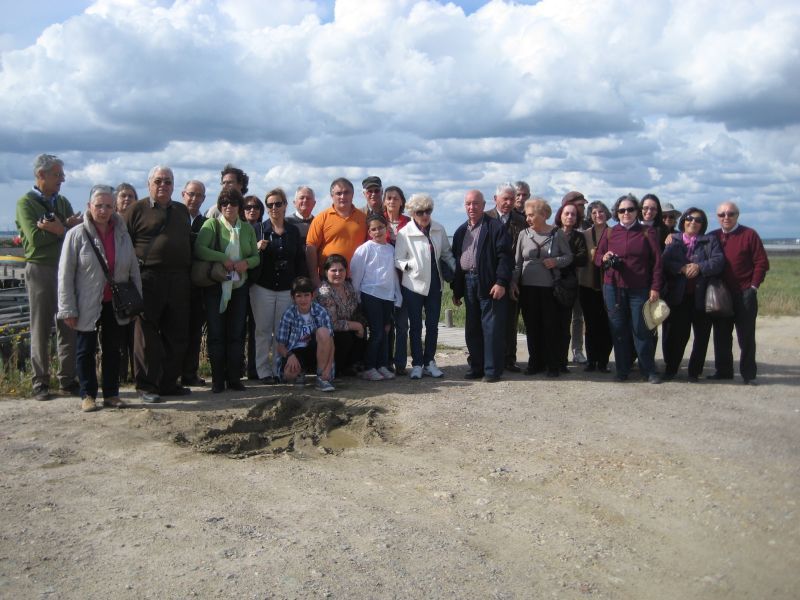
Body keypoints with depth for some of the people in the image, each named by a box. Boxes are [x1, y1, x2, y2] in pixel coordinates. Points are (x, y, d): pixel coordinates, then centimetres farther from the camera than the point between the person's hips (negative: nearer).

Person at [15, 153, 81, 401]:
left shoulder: (62, 202, 13)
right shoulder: (26, 202, -3)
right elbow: (34, 238, -16)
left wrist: (56, 229, -15)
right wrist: (64, 230, -7)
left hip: (65, 267, 5)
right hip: (40, 269, -5)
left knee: (68, 326, 6)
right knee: (41, 329, 1)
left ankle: (67, 379, 14)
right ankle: (40, 382, 9)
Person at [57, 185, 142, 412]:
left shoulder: (122, 234, 3)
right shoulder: (77, 235, -8)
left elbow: (134, 270, 8)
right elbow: (65, 275, -9)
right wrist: (68, 309, -12)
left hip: (115, 304, 4)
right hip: (87, 305, -3)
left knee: (113, 350, 11)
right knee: (86, 351, 6)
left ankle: (111, 394, 21)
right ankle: (88, 395, 18)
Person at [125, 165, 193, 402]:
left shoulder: (182, 211, 18)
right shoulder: (137, 209, 2)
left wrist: (188, 271, 14)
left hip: (179, 282, 5)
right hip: (148, 280, -5)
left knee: (177, 334, 8)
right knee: (147, 333, -2)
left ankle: (169, 382, 18)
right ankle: (146, 385, 5)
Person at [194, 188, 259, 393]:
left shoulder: (247, 228, 10)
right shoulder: (211, 224, -2)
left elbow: (256, 256, 11)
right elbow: (199, 249, -15)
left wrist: (246, 263, -10)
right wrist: (223, 259, -20)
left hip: (239, 286, 3)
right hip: (215, 287, -3)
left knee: (236, 334, 5)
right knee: (216, 333, -1)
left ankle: (234, 378, 13)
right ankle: (217, 380, 6)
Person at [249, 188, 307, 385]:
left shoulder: (294, 231, 8)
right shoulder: (259, 229, 1)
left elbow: (300, 260, 10)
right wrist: (257, 249, -20)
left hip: (287, 289, 2)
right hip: (263, 288, -2)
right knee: (263, 331, 1)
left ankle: (279, 370, 13)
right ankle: (263, 371, 7)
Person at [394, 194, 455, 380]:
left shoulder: (439, 230, 2)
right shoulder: (404, 233, -9)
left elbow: (447, 254, 10)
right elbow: (397, 260, -8)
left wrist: (457, 271, -1)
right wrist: (408, 265, -24)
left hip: (434, 284, 3)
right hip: (413, 285, -3)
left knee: (433, 325, 8)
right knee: (416, 326, 5)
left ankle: (429, 362, 18)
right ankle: (417, 364, 13)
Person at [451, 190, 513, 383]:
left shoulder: (495, 227, -4)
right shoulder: (461, 231, 17)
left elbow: (504, 257, -10)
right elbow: (455, 259, 18)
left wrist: (501, 282, -18)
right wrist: (456, 289, 15)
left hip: (489, 284, -6)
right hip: (468, 284, 7)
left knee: (492, 328, -4)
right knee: (472, 329, 10)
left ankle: (492, 370, 2)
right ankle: (476, 367, 19)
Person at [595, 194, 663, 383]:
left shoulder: (647, 232, 4)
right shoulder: (610, 233, 10)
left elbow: (656, 261, 0)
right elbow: (597, 257, 15)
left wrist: (655, 288, -7)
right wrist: (604, 258, -9)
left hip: (639, 290, -2)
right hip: (613, 288, 2)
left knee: (641, 330, -2)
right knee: (618, 330, 4)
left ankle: (649, 371, 8)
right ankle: (622, 370, 13)